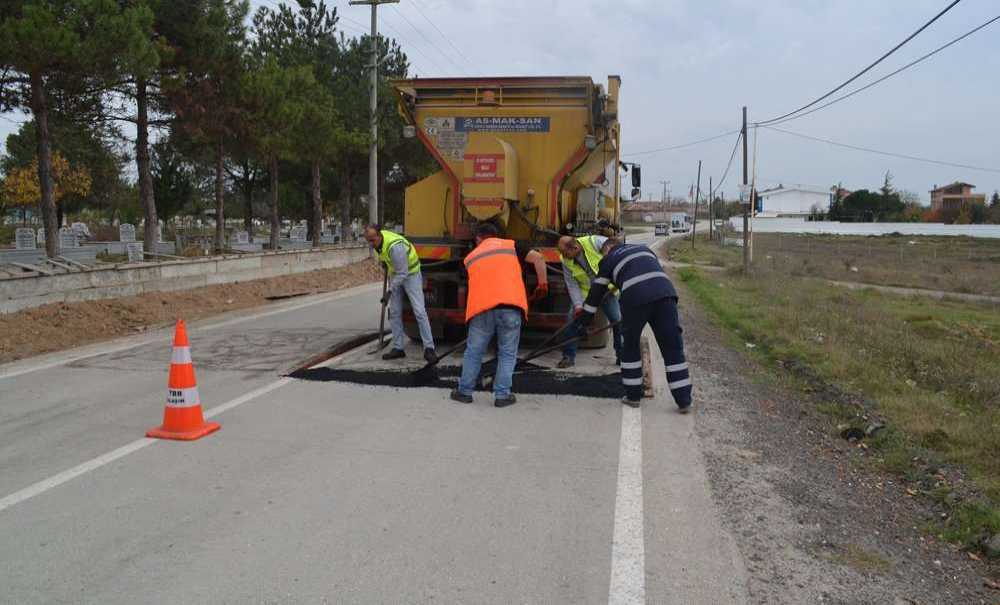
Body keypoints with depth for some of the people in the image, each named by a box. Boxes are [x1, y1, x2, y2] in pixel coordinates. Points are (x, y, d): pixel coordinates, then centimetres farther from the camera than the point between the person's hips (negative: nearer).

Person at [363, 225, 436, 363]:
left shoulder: (395, 247, -36)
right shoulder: (377, 239, -10)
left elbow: (402, 273, -30)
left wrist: (390, 291, -29)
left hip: (410, 273, -8)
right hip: (395, 273, 8)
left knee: (419, 311, -12)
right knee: (394, 312, 5)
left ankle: (429, 349, -9)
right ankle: (398, 348, 11)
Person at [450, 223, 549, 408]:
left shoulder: (471, 256, 25)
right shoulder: (510, 246, 19)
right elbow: (538, 258, 8)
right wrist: (543, 285, 17)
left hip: (481, 308, 1)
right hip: (510, 307, -1)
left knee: (473, 351, 15)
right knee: (507, 354, 11)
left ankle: (465, 392, 22)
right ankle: (502, 395, 9)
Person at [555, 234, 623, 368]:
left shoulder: (596, 242, -26)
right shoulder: (566, 261, -14)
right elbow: (572, 285, -11)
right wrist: (578, 304, -23)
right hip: (584, 292, 2)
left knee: (617, 319, -5)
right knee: (573, 318, -12)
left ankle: (622, 355, 14)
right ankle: (568, 357, -1)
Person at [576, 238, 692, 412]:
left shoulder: (609, 259, 22)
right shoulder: (644, 249, 34)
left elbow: (597, 291, 24)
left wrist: (584, 318, 32)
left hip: (635, 298, -3)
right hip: (665, 292, 3)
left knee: (630, 346, 17)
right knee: (672, 347, 5)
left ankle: (633, 396, 20)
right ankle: (684, 401, 4)